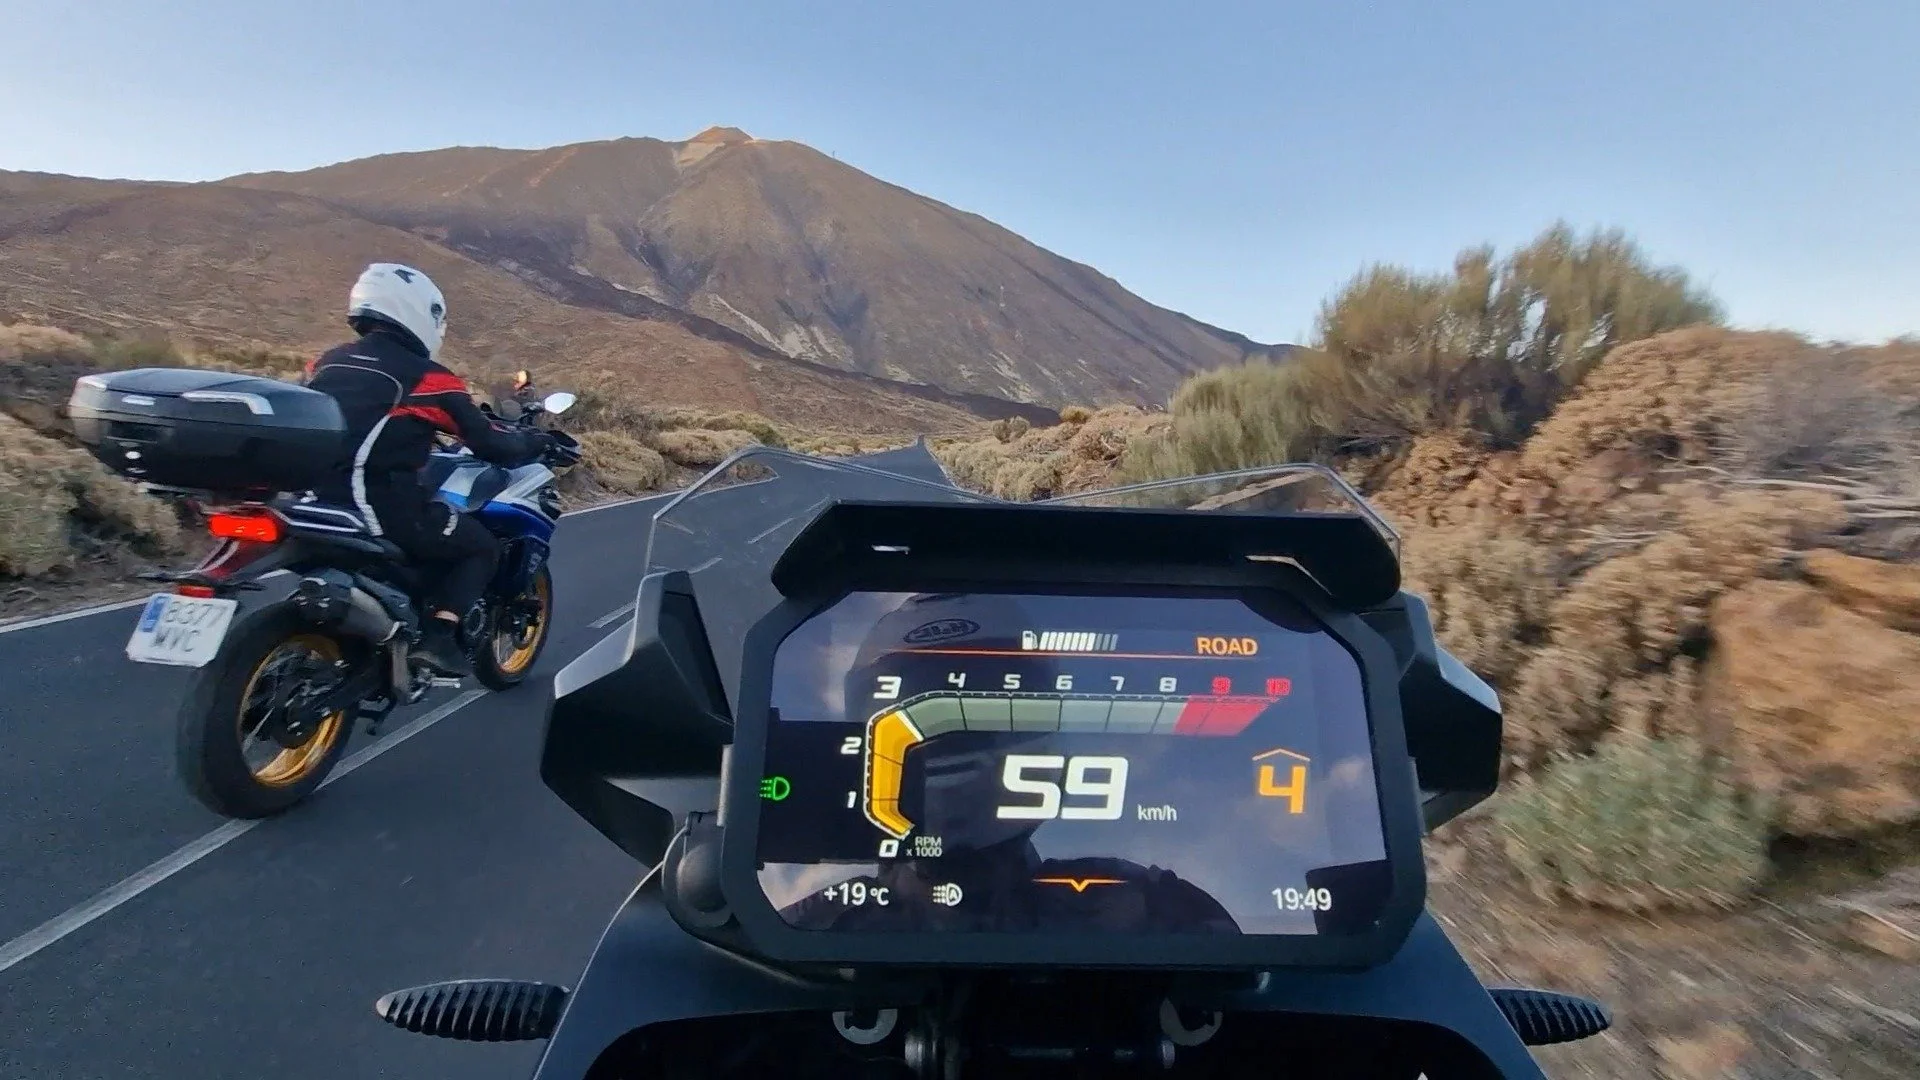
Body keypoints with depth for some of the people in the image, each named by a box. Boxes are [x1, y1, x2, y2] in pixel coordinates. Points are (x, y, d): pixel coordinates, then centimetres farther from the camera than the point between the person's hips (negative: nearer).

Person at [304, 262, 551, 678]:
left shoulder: (326, 362, 15)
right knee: (482, 548, 12)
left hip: (316, 501, 7)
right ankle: (439, 637, -4)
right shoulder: (428, 378, -5)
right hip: (386, 509, -7)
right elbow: (489, 443, -1)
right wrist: (535, 442, 20)